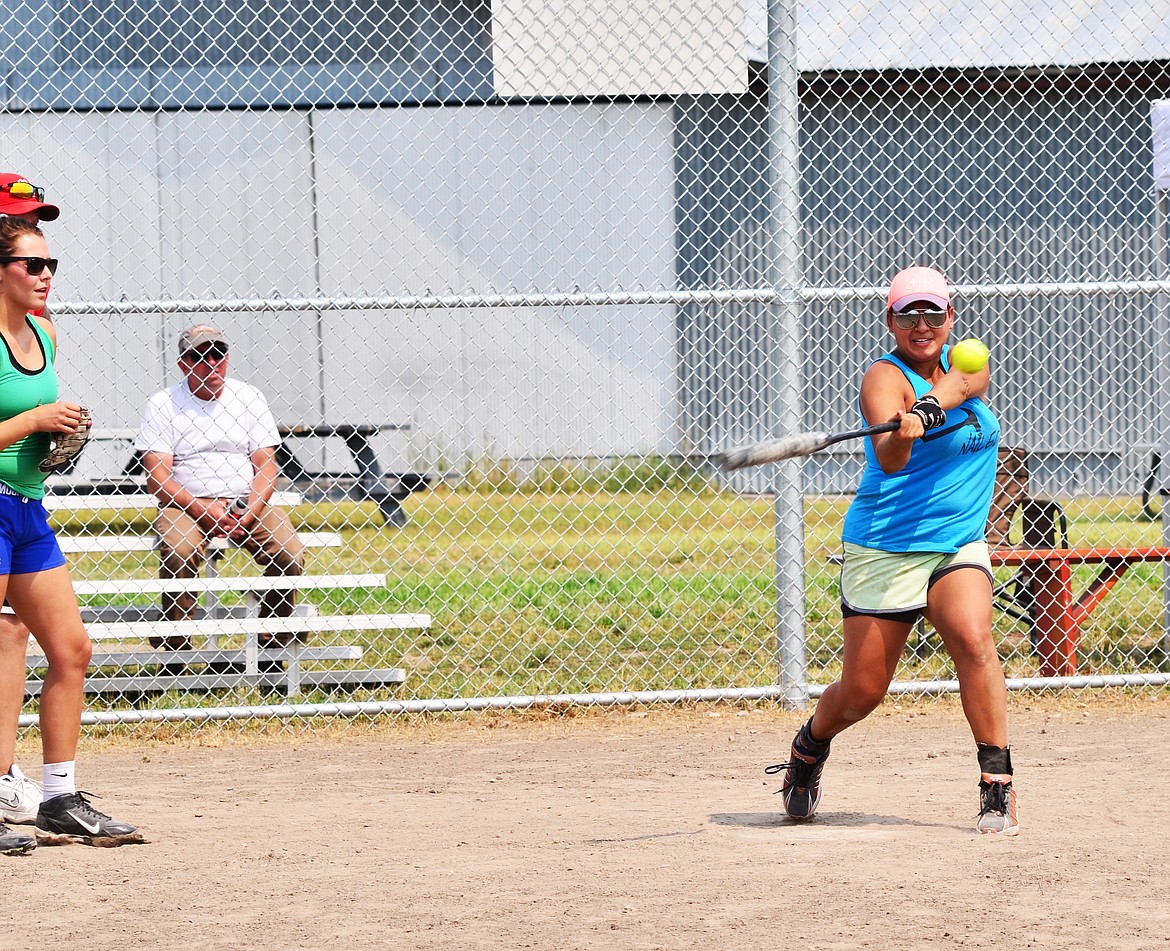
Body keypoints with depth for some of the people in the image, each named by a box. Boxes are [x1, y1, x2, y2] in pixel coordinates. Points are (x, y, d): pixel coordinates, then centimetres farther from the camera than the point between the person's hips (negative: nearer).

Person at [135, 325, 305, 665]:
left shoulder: (249, 399, 8)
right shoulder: (163, 405, 1)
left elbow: (266, 468, 4)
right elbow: (157, 477, -7)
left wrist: (248, 513, -15)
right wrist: (207, 513, -19)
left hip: (246, 504, 2)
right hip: (185, 505, -2)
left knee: (290, 556, -22)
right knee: (178, 553, -34)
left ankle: (272, 649, -7)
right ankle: (176, 650, -21)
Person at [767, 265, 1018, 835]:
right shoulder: (885, 376, -9)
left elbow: (967, 381, -18)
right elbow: (889, 460, -28)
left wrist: (927, 410, -37)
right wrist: (901, 436, -51)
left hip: (959, 547, 4)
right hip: (885, 548, -4)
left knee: (972, 638, -25)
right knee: (861, 692, 0)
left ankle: (997, 786, -22)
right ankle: (809, 747, 34)